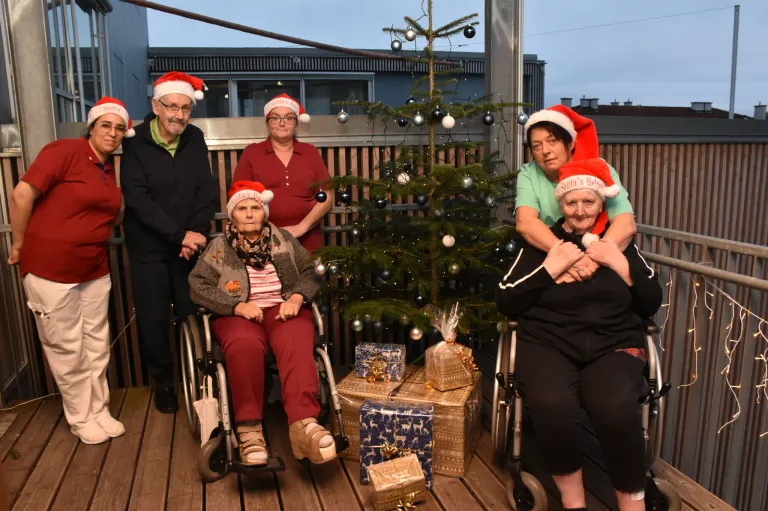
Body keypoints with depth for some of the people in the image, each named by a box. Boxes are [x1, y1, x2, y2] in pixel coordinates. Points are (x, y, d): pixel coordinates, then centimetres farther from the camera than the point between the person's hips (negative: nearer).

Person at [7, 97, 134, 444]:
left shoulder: (109, 167, 10)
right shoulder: (64, 151, -12)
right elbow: (21, 195, -16)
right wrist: (20, 245, -9)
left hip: (94, 270, 7)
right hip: (50, 269, -7)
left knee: (96, 345, 13)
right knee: (66, 348, 5)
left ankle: (99, 410, 27)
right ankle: (80, 418, 21)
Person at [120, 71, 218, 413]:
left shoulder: (195, 140, 2)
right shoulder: (136, 145, -7)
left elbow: (207, 192, -1)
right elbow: (139, 201, -16)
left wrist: (196, 233, -15)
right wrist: (180, 235, -22)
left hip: (190, 247, 2)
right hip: (148, 250, -2)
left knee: (194, 316, 5)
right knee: (153, 320, 6)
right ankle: (162, 382, 26)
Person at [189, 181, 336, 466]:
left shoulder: (283, 239, 17)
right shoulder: (219, 247, 12)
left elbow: (310, 272, 12)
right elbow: (197, 285, 0)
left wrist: (296, 298, -10)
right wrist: (237, 306, -14)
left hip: (283, 308, 1)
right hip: (237, 314, -1)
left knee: (296, 343, -34)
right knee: (244, 345, -37)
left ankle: (303, 423, -45)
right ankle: (249, 428, -32)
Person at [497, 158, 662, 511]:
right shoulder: (540, 243, 9)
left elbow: (651, 304, 12)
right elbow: (506, 304, 1)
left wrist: (620, 265, -3)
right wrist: (550, 268, -9)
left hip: (613, 345, 1)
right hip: (548, 343, -1)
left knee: (616, 408, -33)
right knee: (553, 406, -34)